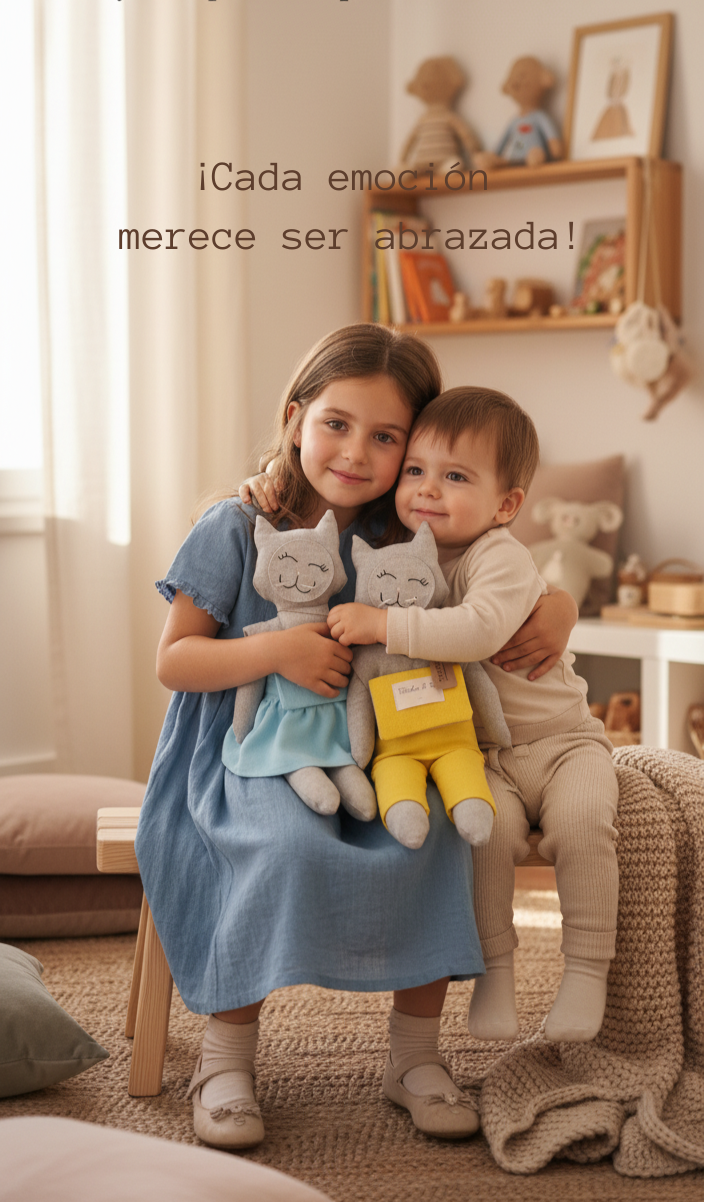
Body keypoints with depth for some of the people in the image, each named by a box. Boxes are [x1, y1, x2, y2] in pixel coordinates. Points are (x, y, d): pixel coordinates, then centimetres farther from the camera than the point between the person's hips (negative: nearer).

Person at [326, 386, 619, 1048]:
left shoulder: (502, 557, -19)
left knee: (581, 818, -30)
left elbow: (479, 629, -40)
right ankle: (493, 966, -13)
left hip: (561, 738, -3)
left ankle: (586, 968, -14)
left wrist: (383, 623, -39)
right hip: (480, 753, 4)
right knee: (489, 821, -28)